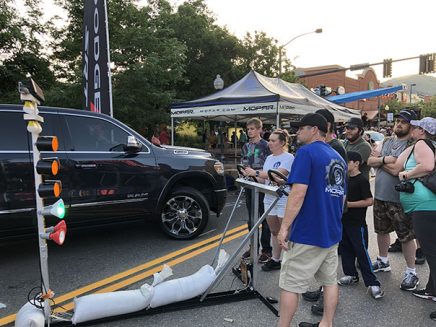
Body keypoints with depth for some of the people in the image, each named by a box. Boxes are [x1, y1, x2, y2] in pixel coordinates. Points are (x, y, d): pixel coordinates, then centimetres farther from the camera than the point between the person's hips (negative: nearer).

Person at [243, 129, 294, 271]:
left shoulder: (288, 158, -12)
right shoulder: (269, 158, 12)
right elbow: (264, 179, 10)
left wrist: (255, 172, -30)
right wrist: (252, 176, -7)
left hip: (284, 201, -7)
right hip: (269, 199, 7)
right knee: (274, 232, 14)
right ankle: (275, 259, 24)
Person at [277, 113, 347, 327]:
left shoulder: (306, 152, -14)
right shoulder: (338, 158, 12)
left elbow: (298, 193, -23)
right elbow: (342, 196, 18)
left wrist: (284, 227, -20)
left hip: (307, 233, -8)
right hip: (332, 232, 9)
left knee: (290, 284, 2)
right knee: (330, 280, 17)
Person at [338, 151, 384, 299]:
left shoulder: (361, 180, -13)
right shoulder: (346, 179, 10)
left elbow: (369, 201, -19)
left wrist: (348, 204, -19)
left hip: (357, 223, -8)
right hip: (345, 220, 8)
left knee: (361, 251, -6)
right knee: (346, 248, 14)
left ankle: (372, 283, 2)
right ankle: (351, 275, 28)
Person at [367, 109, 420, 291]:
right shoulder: (386, 142, 10)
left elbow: (397, 169, -22)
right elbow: (370, 161, 1)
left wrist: (379, 159, -8)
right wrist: (385, 159, -16)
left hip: (399, 199, -7)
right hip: (380, 196, 7)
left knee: (406, 236, 3)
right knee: (381, 230, 20)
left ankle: (411, 273, 18)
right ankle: (383, 261, 39)